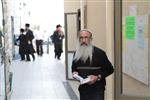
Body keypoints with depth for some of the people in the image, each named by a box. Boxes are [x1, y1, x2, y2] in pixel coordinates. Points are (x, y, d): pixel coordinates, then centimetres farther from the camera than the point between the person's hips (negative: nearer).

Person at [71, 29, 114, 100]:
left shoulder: (99, 52, -9)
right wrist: (74, 73, 1)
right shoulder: (76, 54, 8)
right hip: (83, 90, 5)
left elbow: (110, 69, -5)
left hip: (97, 90, -5)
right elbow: (74, 68, 24)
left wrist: (98, 77, -17)